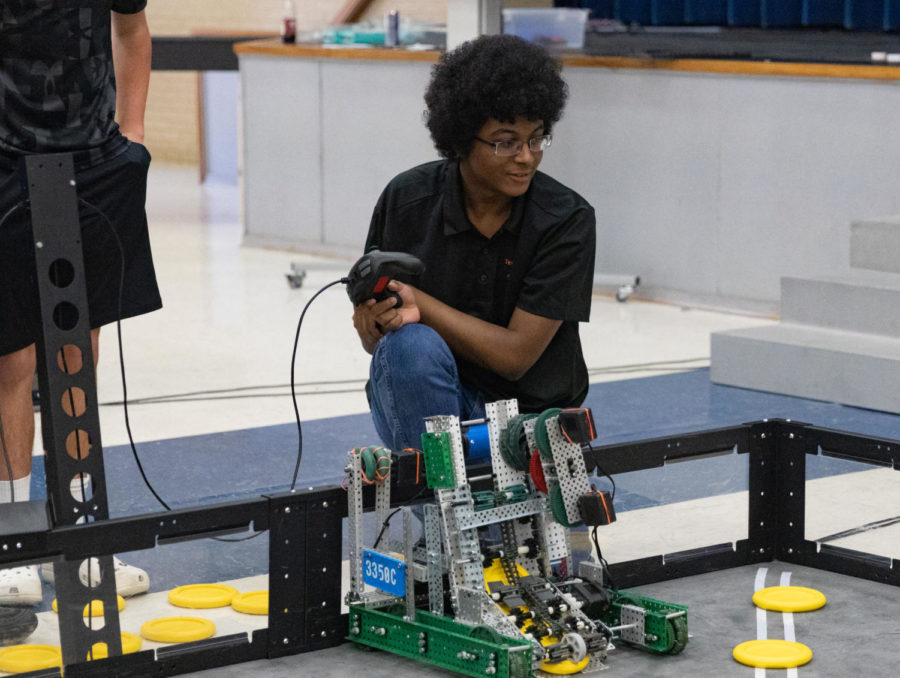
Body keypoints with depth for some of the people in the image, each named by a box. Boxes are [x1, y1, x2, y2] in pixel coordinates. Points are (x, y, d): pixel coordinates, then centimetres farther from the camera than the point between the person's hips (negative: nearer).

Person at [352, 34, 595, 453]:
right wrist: (377, 322, -25)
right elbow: (373, 341, -1)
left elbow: (515, 355, -18)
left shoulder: (567, 220, -14)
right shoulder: (407, 200, -8)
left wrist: (417, 301, -23)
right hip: (425, 402, 0)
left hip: (531, 412, 0)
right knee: (411, 345, -32)